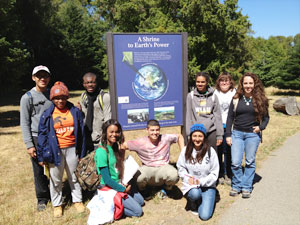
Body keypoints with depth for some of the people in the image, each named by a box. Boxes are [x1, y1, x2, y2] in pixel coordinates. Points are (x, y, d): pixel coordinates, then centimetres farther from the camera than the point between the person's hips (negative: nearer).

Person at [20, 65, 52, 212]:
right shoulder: (27, 97, -3)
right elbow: (24, 123, -4)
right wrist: (29, 145, -8)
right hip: (37, 139, -2)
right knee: (39, 170, 6)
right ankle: (42, 198, 24)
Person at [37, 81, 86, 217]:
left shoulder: (75, 112, 0)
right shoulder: (47, 115, -3)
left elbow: (81, 133, 3)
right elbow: (42, 135, 1)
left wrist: (82, 153, 3)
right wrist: (41, 156, -1)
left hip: (72, 150, 1)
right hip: (55, 151, -1)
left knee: (74, 177, 15)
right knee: (55, 180, 13)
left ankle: (77, 200, 33)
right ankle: (57, 204, 32)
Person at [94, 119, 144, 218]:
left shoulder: (115, 147, 2)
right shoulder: (101, 152, -23)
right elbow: (107, 180, -22)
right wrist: (123, 189, -14)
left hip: (119, 183, 8)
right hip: (109, 187, -8)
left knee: (141, 200, 18)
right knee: (138, 211, -7)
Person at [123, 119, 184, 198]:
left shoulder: (166, 138, -5)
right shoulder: (141, 142, -9)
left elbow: (179, 136, 10)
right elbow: (124, 145, -7)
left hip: (163, 167, 1)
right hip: (147, 168, 0)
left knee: (174, 176, -33)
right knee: (139, 177, -35)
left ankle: (166, 188, 9)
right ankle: (143, 190, 9)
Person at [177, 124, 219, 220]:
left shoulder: (211, 151, -10)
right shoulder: (185, 151, -5)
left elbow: (214, 174, -7)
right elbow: (181, 168, 4)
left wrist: (201, 182, -19)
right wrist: (187, 178, -15)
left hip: (208, 186, -1)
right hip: (191, 185, 1)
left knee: (204, 216, -15)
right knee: (195, 193, -36)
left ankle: (207, 200, 20)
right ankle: (193, 204, 4)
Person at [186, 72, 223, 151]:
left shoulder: (213, 96, 5)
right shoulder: (191, 96, 3)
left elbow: (218, 116, 6)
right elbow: (188, 116, 4)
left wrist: (219, 135, 4)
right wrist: (189, 134, 0)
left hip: (211, 131, 1)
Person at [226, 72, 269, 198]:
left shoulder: (260, 99, 2)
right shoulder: (236, 99, 3)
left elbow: (266, 117, 12)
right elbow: (230, 117, 6)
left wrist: (261, 127, -8)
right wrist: (228, 135, 1)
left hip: (253, 134, 0)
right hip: (237, 133, 1)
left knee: (250, 162, 7)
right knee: (235, 162, -2)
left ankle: (246, 187, 21)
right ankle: (237, 185, 18)